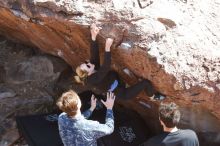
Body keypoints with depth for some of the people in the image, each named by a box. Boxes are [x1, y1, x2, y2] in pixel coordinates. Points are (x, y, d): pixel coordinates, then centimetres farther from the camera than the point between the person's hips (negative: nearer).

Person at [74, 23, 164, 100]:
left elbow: (94, 54, -15)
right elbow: (105, 67, -42)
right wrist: (107, 47, -49)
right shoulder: (93, 80, -32)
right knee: (145, 83, -12)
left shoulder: (94, 70, -7)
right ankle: (153, 96, 19)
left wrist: (93, 36, -26)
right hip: (122, 94, -9)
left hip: (119, 85, 9)